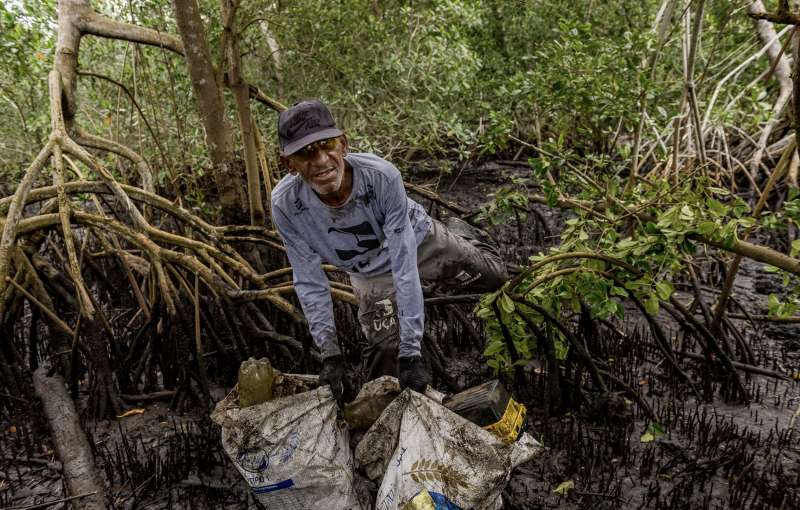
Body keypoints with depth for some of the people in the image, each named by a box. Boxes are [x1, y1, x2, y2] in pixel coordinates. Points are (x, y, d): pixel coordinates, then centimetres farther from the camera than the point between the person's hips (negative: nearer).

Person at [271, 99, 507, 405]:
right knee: (382, 348, -1)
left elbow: (404, 268, -38)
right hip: (370, 274, 1)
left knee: (494, 277, 14)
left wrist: (411, 352, -38)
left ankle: (462, 237, 46)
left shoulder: (382, 176, -41)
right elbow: (310, 282, -22)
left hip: (420, 242, -1)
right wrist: (330, 354, -23)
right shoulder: (285, 205, -33)